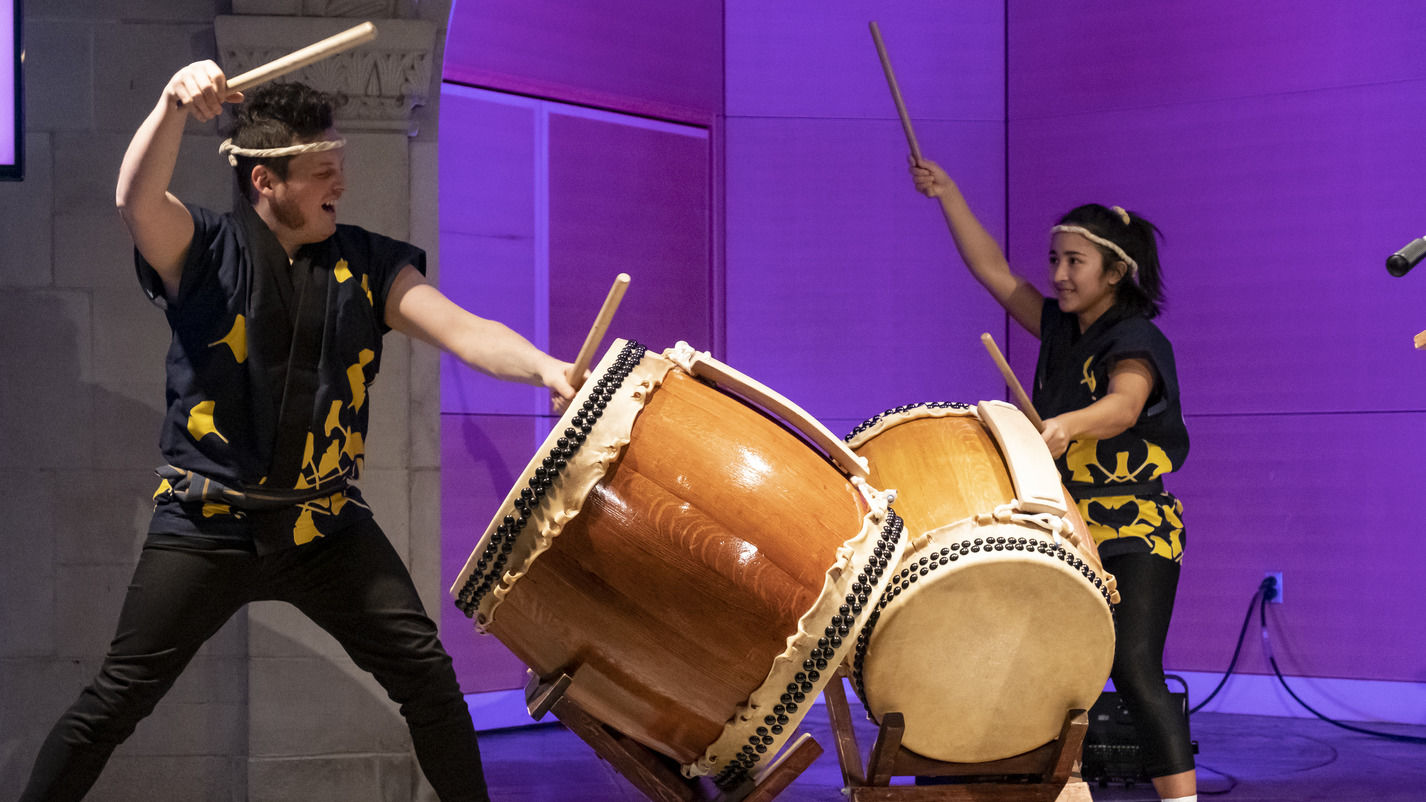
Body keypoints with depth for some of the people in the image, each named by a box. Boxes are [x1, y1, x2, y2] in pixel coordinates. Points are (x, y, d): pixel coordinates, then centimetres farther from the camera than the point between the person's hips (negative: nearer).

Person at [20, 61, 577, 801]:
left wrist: (543, 367, -27)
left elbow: (461, 329, -8)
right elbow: (136, 200, -24)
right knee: (116, 699, 0)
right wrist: (173, 106, -42)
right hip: (207, 524, -2)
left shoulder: (366, 265, 3)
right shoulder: (204, 253, -4)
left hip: (326, 525, 3)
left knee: (426, 673, -1)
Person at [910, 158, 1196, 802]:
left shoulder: (1138, 341, -11)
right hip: (1067, 529, 8)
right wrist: (947, 194, 9)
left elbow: (1124, 405, -31)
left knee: (1133, 669, -17)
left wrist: (1066, 425, -51)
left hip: (1135, 534, -7)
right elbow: (995, 271, 14)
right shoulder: (1061, 330, 12)